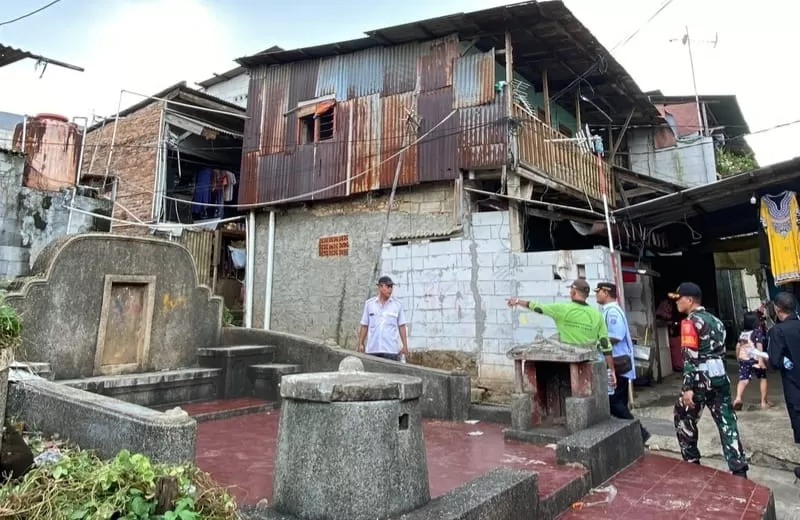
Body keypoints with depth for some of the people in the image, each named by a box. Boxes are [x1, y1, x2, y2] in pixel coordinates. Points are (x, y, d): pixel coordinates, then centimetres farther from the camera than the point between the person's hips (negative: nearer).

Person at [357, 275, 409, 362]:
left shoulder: (397, 305, 5)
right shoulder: (369, 303, 8)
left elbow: (401, 326, 5)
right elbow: (364, 326, 10)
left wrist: (405, 346, 0)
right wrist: (360, 344, 4)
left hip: (391, 349, -1)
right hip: (372, 349, 1)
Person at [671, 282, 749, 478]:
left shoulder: (690, 322, -12)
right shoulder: (715, 320, 14)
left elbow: (690, 357, -18)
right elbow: (721, 351, 16)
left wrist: (688, 387, -19)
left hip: (700, 379, -7)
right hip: (720, 377, 8)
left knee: (684, 420, 9)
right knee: (727, 423, 7)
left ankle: (692, 462, 19)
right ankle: (739, 470, 5)